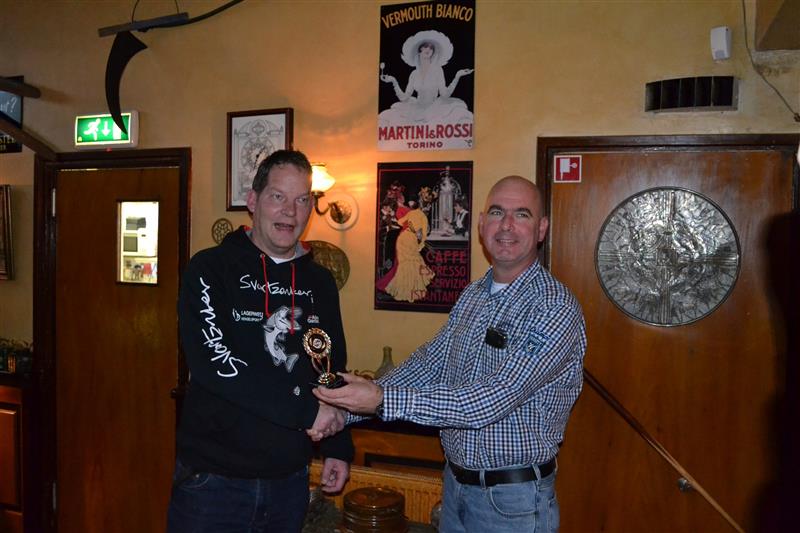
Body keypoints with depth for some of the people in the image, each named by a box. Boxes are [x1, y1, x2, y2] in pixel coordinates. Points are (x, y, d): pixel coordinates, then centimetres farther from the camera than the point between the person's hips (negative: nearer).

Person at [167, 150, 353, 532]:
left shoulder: (319, 283, 6)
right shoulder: (211, 269, -9)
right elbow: (215, 362, -22)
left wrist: (338, 448, 10)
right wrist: (306, 410, -21)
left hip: (290, 479, 5)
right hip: (213, 477, -4)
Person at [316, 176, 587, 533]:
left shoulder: (557, 309, -22)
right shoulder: (472, 296, 3)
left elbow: (490, 402, -29)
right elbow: (425, 365, 3)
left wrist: (383, 400, -34)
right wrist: (346, 409, -7)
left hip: (513, 501, -6)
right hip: (456, 481, 6)